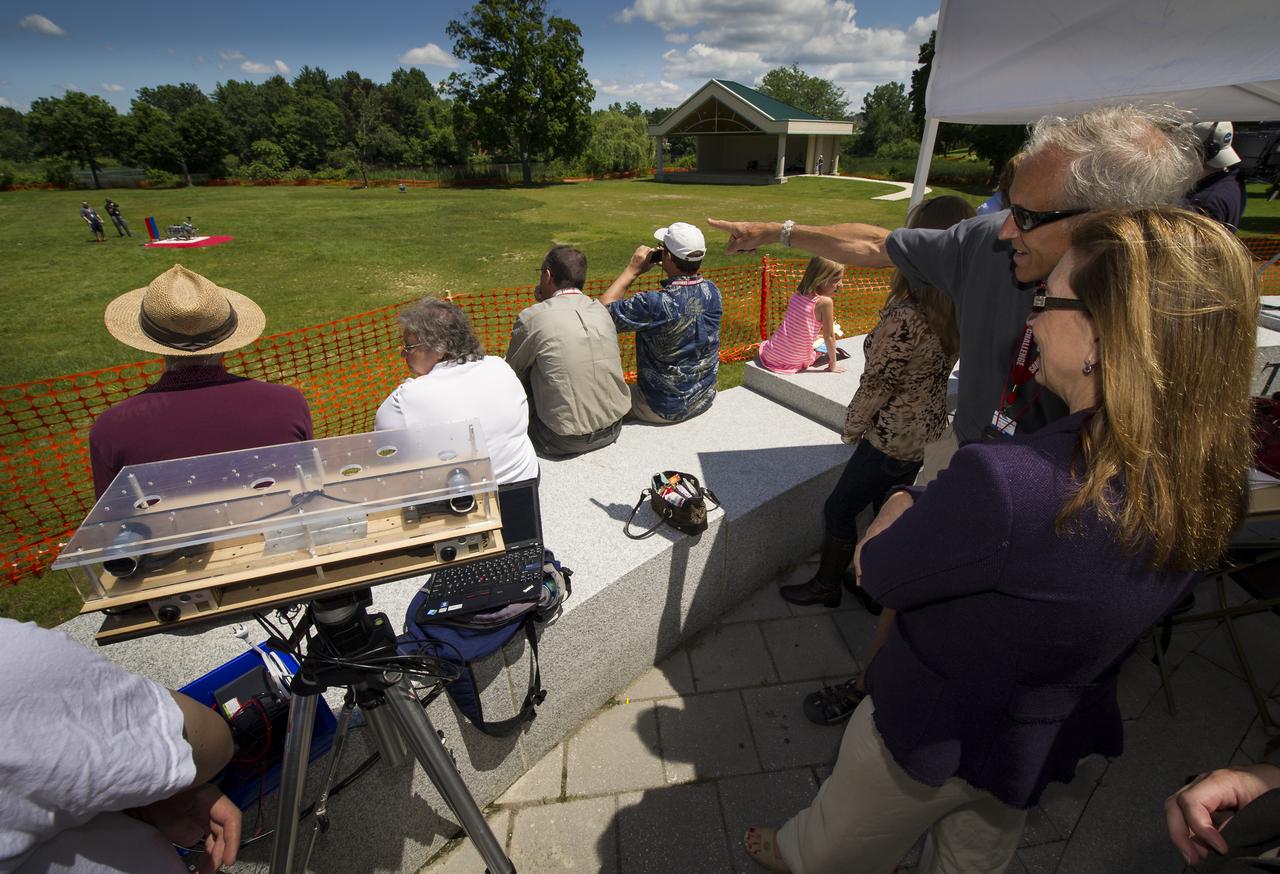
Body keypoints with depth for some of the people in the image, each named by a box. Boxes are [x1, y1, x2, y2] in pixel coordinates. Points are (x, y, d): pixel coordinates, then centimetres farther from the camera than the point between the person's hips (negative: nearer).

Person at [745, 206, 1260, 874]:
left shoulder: (1002, 484, -44)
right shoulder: (1211, 482, -18)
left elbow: (873, 571, -26)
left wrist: (903, 506, -9)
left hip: (933, 737, -6)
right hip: (1048, 743, 6)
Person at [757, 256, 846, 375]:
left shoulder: (797, 295, 3)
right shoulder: (825, 301, -16)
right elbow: (829, 337, -9)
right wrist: (833, 365, 2)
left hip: (770, 354, 4)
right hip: (792, 362, -4)